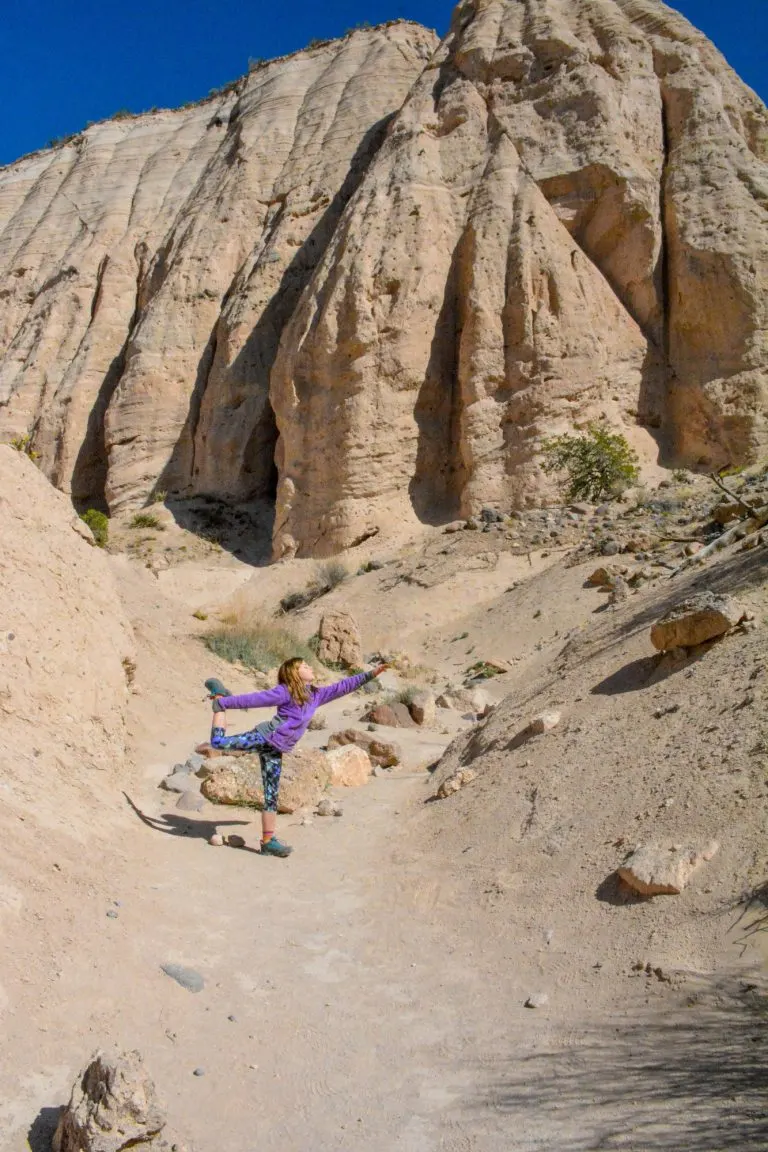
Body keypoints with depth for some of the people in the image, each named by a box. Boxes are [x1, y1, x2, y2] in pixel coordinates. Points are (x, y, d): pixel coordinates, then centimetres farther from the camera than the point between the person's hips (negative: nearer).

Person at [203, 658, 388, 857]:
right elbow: (254, 699, -8)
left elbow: (343, 686, 11)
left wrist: (371, 674, 8)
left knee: (272, 795, 6)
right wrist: (223, 702, -5)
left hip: (275, 750, 6)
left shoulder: (316, 695, 11)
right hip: (263, 738, -6)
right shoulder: (285, 692, -9)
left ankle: (267, 841, 11)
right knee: (218, 742, -12)